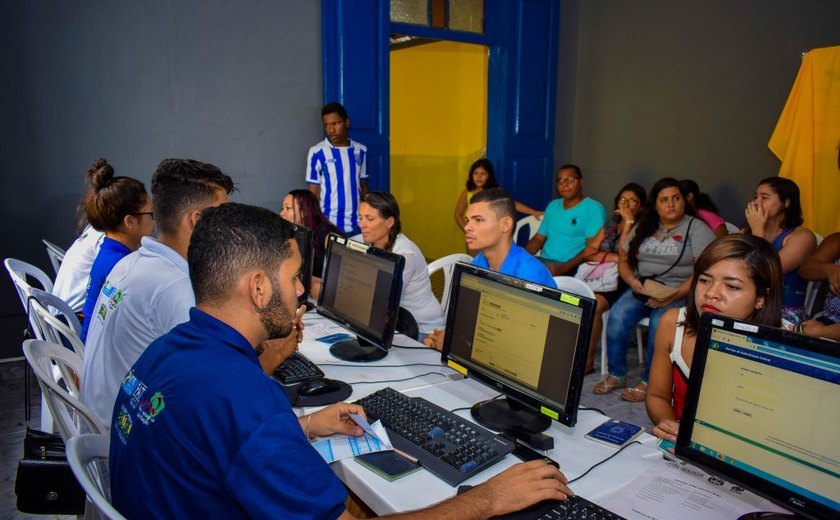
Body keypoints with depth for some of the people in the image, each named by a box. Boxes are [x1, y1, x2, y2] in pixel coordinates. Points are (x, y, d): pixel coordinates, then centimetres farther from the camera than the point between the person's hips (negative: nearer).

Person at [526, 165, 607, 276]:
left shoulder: (594, 208, -3)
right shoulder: (553, 205, 19)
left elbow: (593, 248, -12)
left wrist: (564, 268, -24)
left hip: (571, 267, -6)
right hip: (542, 262, 6)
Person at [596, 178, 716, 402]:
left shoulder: (696, 228, 1)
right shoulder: (643, 227, 16)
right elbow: (623, 260, 17)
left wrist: (672, 296, -18)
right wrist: (632, 281, -6)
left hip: (680, 293, -4)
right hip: (642, 288, 4)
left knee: (659, 322, -34)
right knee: (617, 315, -25)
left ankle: (648, 382, -17)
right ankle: (615, 374, -10)